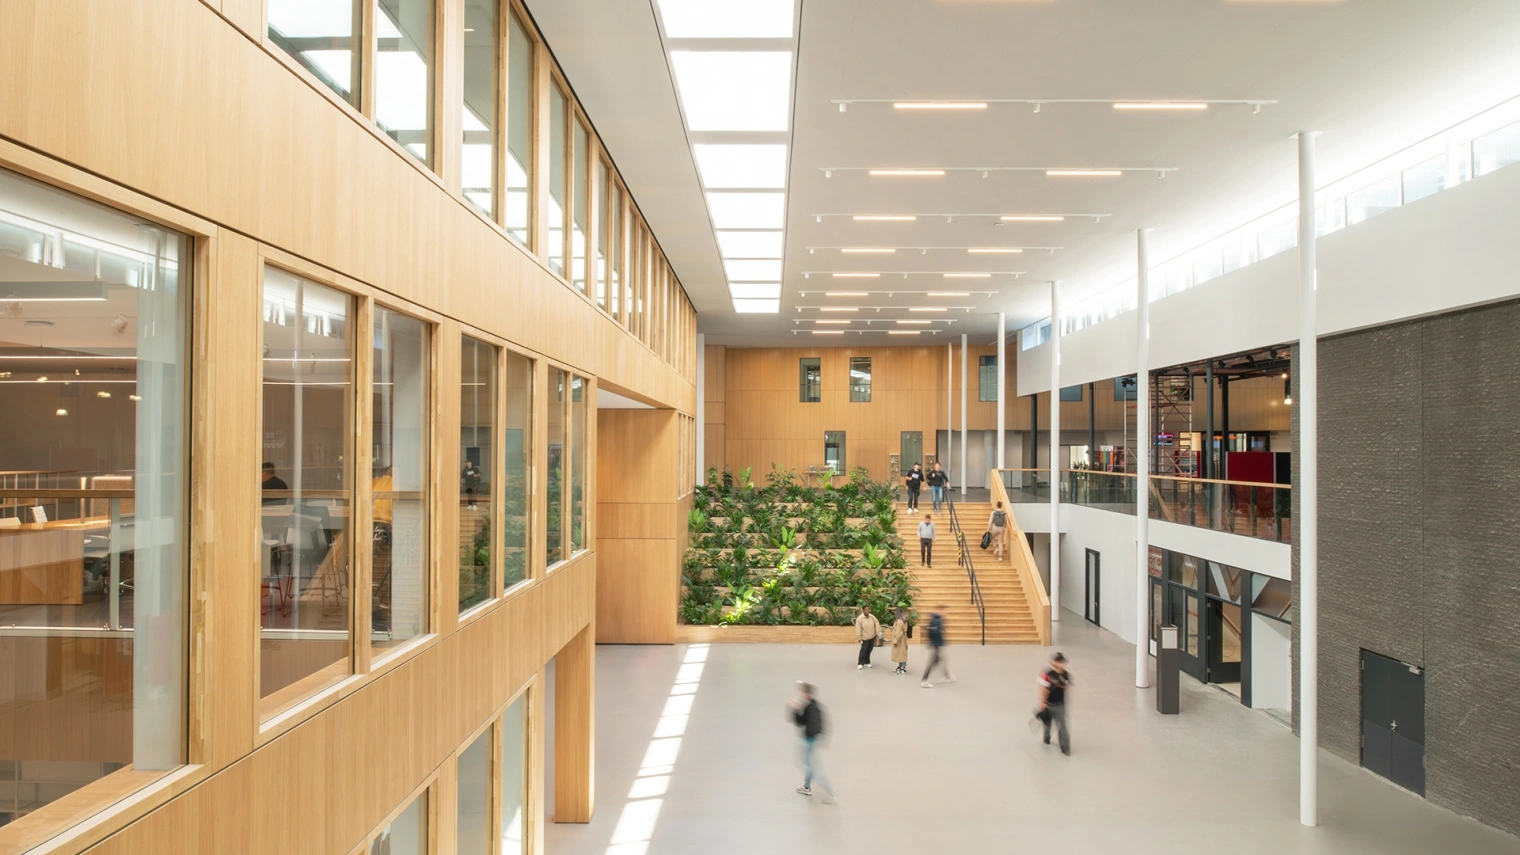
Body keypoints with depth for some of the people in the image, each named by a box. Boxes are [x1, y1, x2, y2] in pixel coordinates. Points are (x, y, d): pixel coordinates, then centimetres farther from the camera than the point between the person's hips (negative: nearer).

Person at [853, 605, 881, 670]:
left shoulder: (872, 616, -2)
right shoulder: (859, 618, -16)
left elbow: (876, 623, 5)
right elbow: (858, 629, -15)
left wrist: (878, 633, 3)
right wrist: (859, 638, -16)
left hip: (872, 637, 5)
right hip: (865, 637, -5)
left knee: (869, 650, 13)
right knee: (863, 650, -4)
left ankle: (867, 662, 25)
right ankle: (860, 664, 2)